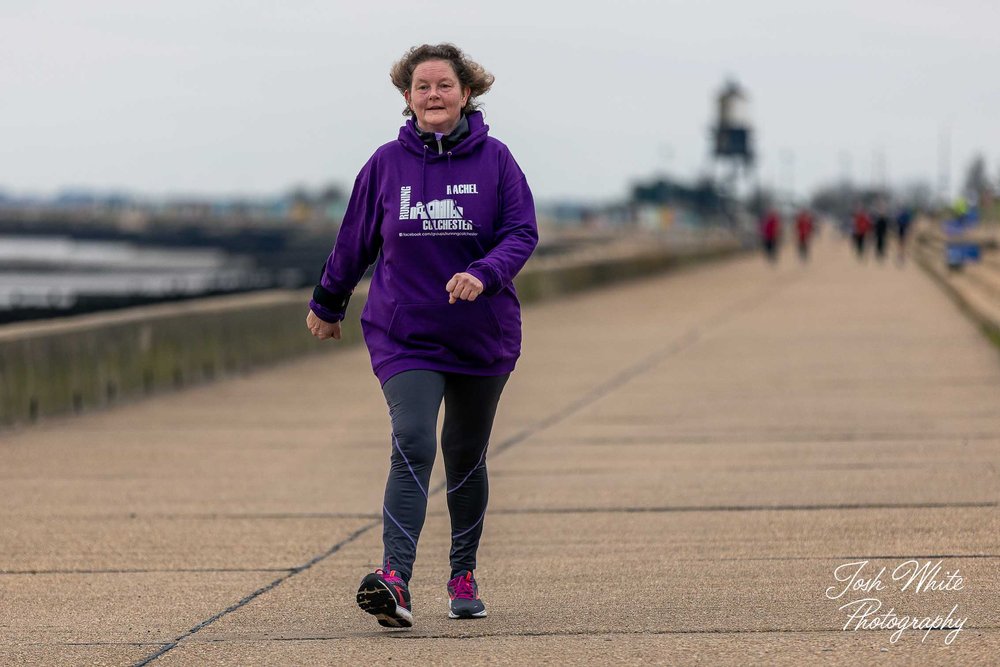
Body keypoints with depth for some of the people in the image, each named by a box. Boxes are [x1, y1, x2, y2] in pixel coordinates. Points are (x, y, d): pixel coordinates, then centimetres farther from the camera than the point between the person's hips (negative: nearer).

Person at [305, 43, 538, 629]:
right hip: (404, 335, -1)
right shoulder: (387, 163, 0)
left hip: (483, 337, 1)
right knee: (413, 448, -19)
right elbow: (355, 241, 12)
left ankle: (464, 576, 33)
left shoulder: (494, 159, -3)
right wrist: (327, 304, 22)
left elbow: (523, 232, -9)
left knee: (466, 459, 14)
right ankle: (395, 582, -30)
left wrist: (484, 274, -28)